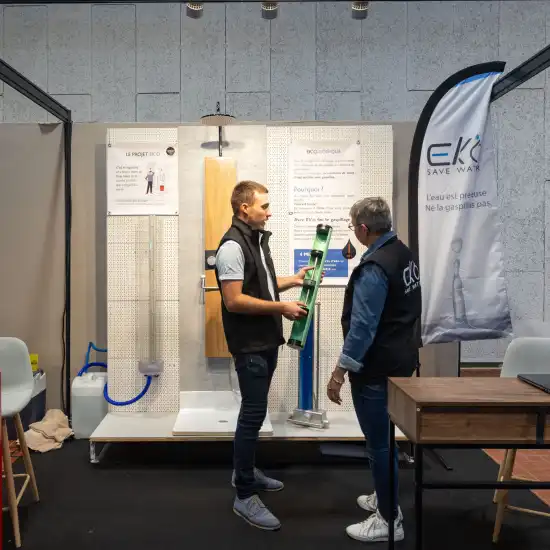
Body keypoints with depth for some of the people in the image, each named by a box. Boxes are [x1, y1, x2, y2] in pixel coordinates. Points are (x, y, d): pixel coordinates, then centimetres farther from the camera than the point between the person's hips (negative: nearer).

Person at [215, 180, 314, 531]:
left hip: (266, 341, 10)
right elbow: (234, 300, -25)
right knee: (253, 414, -5)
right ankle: (245, 497, 5)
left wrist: (292, 281, 9)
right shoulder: (233, 246, -19)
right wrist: (282, 308, -23)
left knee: (255, 411, 19)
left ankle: (245, 471, 35)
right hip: (249, 345, -10)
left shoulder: (258, 239, 11)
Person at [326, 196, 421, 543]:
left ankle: (389, 520, 13)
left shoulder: (374, 268, -23)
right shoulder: (404, 254, 7)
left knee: (379, 442, 1)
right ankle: (385, 498, 37)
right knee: (384, 436, 22)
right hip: (400, 359, 10)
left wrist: (340, 371, -20)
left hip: (377, 368, -10)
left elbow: (363, 327, -25)